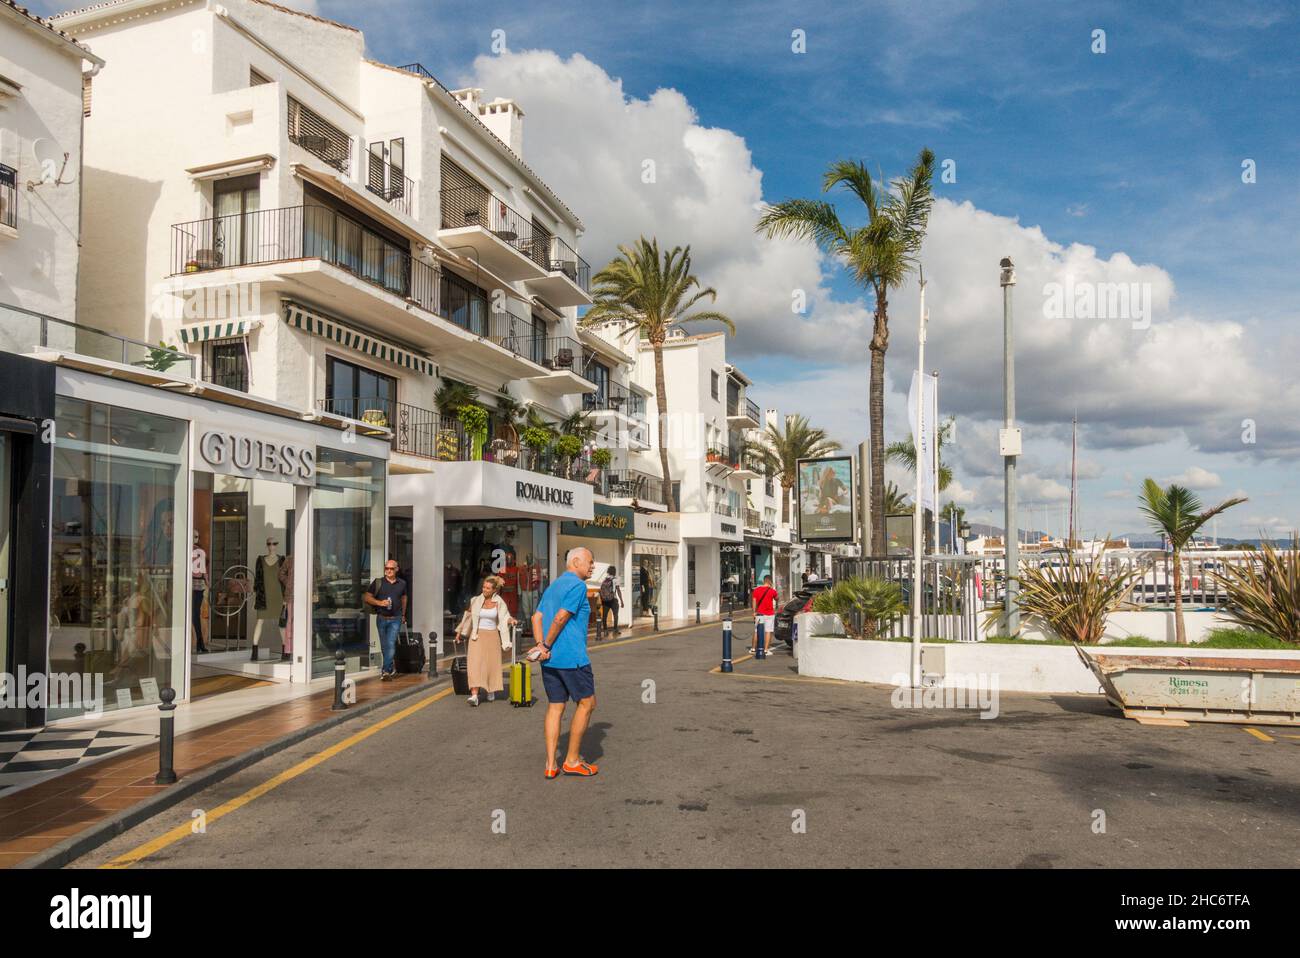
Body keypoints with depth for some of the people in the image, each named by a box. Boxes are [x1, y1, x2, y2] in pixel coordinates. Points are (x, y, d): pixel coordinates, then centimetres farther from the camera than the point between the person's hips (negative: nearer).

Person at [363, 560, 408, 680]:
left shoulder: (402, 584, 6)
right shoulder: (378, 583, 0)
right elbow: (366, 597, 0)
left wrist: (403, 614, 24)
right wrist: (379, 602, -14)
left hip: (395, 619, -1)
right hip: (381, 618, 1)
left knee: (391, 644, -14)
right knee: (384, 646, 9)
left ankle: (386, 671, -16)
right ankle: (390, 669, 23)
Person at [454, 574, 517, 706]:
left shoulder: (499, 603, 0)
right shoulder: (476, 600, 1)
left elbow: (505, 618, -1)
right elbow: (468, 616, 13)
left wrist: (511, 620, -25)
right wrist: (459, 632, 18)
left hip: (492, 636, 0)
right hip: (477, 636, 0)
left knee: (492, 664, 7)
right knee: (475, 664, -13)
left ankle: (491, 691, 31)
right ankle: (474, 695, -19)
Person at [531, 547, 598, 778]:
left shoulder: (552, 587, 19)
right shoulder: (578, 585, -9)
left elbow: (537, 618, 9)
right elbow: (560, 618, -17)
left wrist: (541, 646, -3)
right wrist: (547, 645, -5)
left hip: (549, 659, 9)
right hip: (571, 657, -8)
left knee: (555, 707, 10)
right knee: (587, 703, 5)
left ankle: (551, 765, 9)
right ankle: (572, 761, 8)